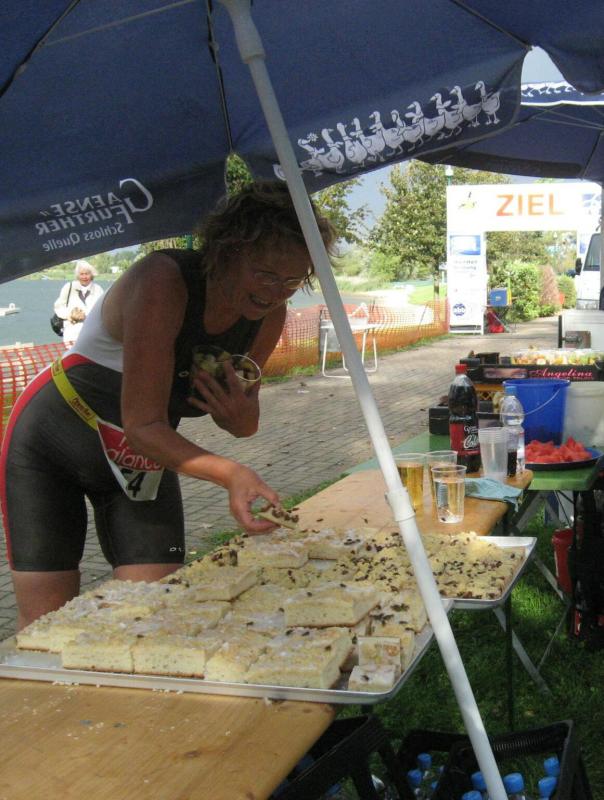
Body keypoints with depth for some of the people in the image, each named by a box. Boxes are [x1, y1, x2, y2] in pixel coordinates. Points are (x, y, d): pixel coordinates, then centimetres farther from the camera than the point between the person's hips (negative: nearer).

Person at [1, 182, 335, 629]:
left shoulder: (270, 316, -11)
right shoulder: (162, 282, -31)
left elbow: (244, 425, 0)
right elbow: (142, 426, -33)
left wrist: (241, 412, -25)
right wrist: (230, 473, -47)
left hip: (145, 459, 5)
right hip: (49, 445, -5)